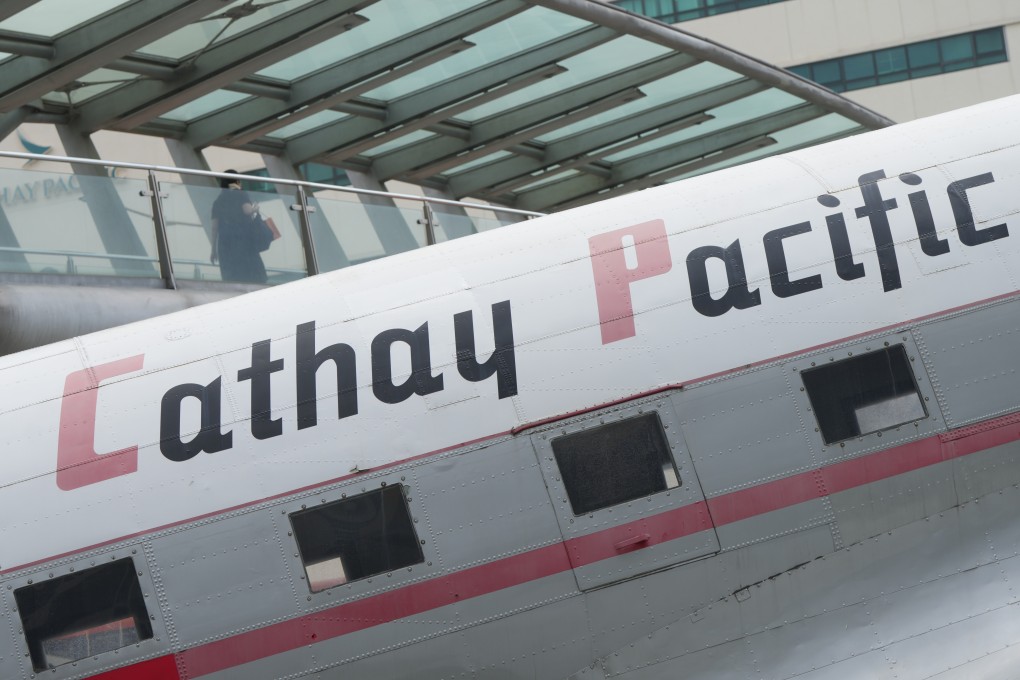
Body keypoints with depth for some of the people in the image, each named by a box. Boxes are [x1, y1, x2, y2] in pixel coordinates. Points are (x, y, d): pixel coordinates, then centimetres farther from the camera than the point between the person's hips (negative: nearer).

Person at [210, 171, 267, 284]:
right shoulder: (241, 195, 3)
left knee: (230, 279, 3)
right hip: (243, 241, -5)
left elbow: (215, 227, 12)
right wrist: (255, 209, 5)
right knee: (256, 276, -6)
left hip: (225, 243, 5)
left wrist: (214, 249, 14)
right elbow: (247, 210, -17)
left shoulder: (218, 201, 16)